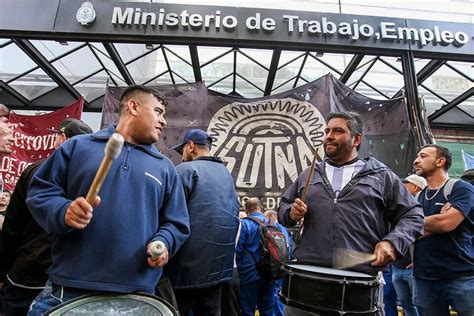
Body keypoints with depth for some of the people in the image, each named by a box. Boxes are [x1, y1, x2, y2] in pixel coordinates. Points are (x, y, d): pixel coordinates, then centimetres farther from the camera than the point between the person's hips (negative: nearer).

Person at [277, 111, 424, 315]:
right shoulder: (308, 175, 13)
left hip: (362, 280, -1)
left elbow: (412, 215, 7)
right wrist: (291, 213, -4)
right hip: (308, 274, 2)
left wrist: (392, 242, -10)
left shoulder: (382, 176, 7)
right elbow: (283, 207, 19)